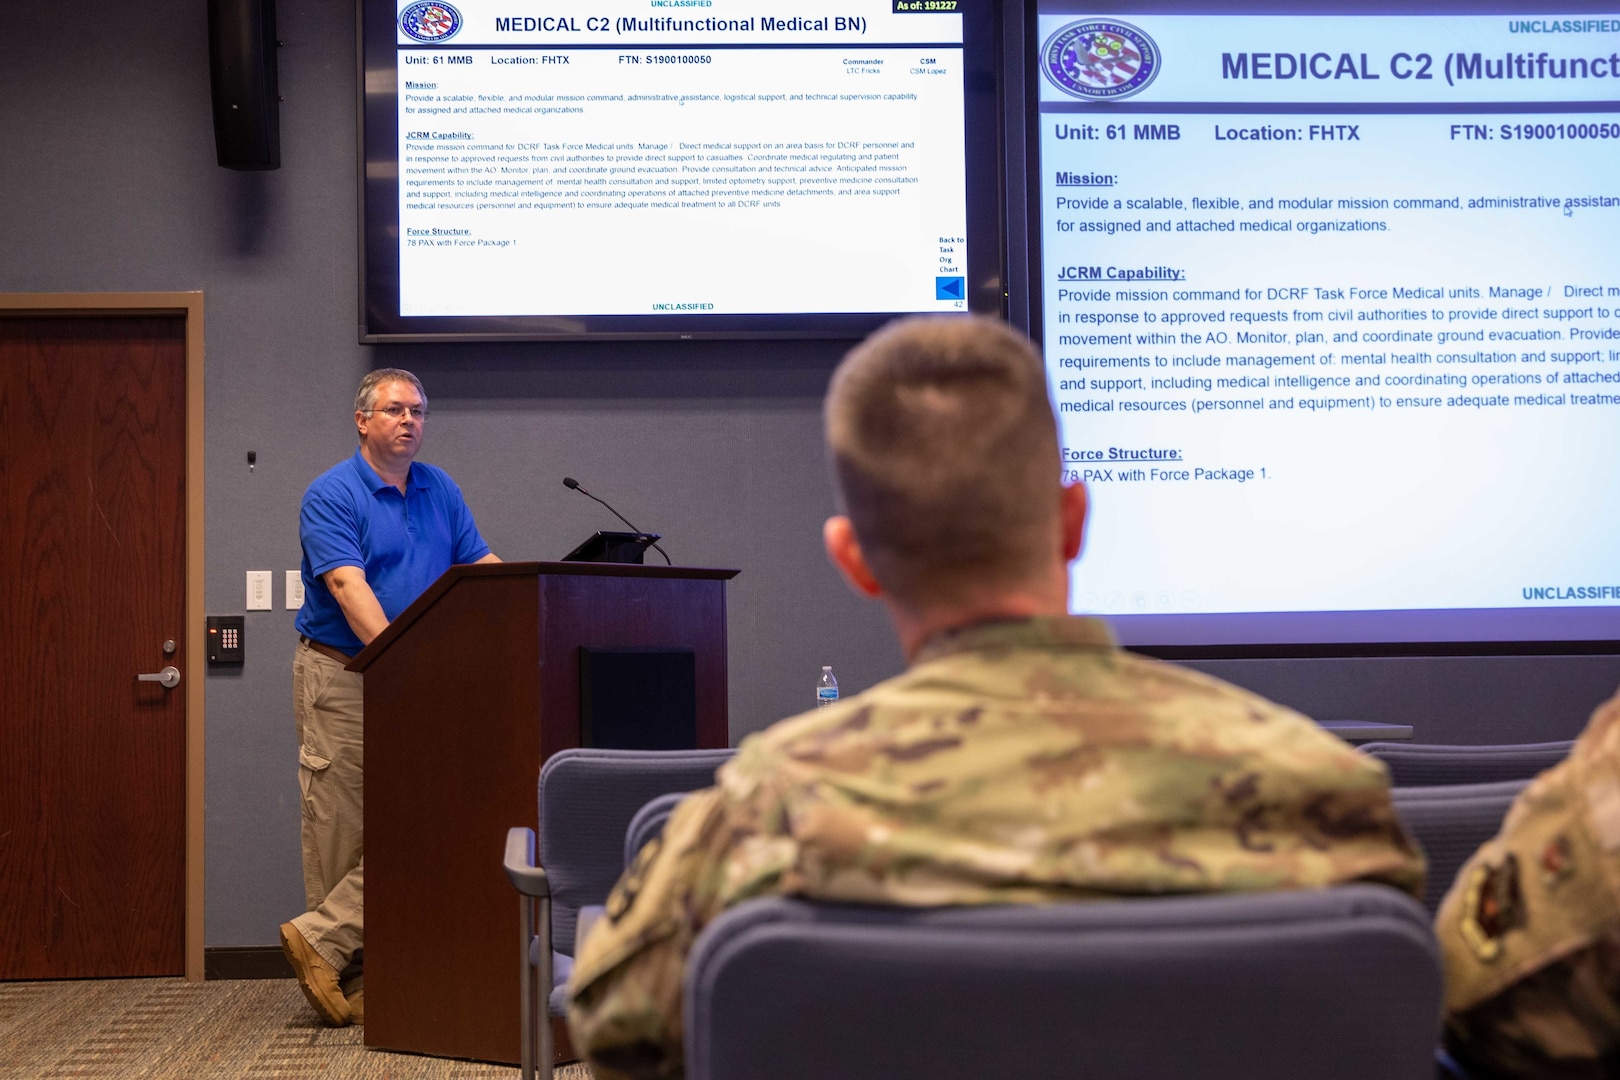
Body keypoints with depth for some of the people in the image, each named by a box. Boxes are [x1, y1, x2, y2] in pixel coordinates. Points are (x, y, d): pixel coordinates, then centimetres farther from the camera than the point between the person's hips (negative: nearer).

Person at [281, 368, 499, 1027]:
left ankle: (323, 941, 3)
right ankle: (345, 977, 7)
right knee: (340, 832, -1)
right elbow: (347, 585, -20)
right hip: (341, 676, -6)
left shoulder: (440, 490, 13)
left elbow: (480, 564, 11)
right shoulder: (331, 495, -8)